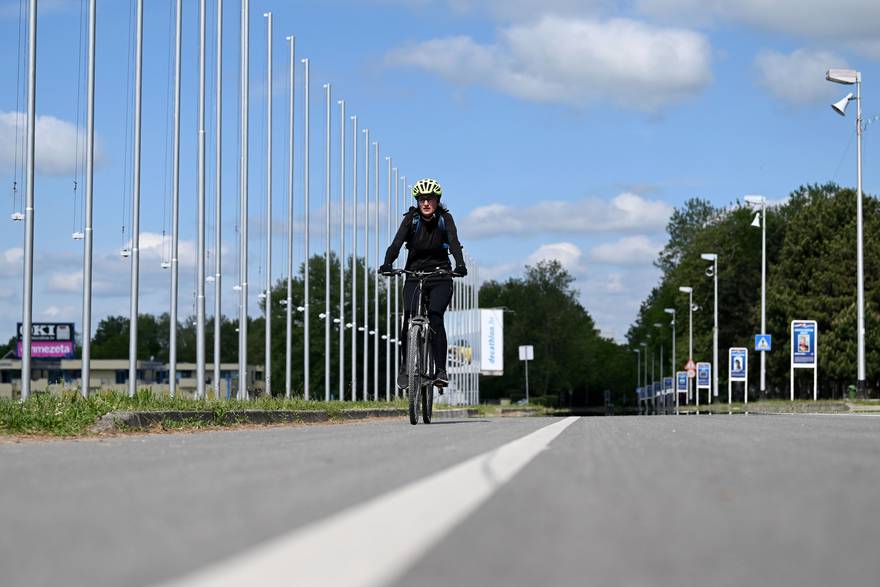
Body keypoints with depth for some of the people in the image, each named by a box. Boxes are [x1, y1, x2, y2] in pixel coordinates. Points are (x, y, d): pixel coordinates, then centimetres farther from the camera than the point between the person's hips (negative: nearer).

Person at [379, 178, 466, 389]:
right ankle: (405, 366, 1)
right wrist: (387, 264, -35)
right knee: (409, 317, -16)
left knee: (435, 317, -20)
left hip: (440, 277, -1)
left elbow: (454, 243, -19)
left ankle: (441, 370, -20)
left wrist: (460, 265, -38)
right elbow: (397, 242, -17)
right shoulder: (411, 219, -3)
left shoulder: (445, 219, -4)